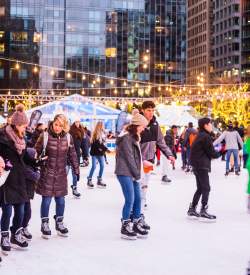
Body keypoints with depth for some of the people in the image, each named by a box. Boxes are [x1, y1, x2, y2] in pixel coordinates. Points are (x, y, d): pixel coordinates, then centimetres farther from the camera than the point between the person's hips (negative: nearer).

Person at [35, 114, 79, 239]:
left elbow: (72, 154, 8)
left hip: (61, 173, 3)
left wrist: (76, 169, 10)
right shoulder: (45, 136, -9)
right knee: (46, 199, 1)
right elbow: (36, 153, -4)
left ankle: (59, 223, 26)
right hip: (47, 173, -3)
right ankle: (45, 225, 17)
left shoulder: (68, 137, 0)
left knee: (60, 200, 9)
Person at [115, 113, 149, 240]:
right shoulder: (126, 137, -14)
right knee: (130, 200, -7)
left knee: (138, 198, 10)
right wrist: (137, 174, -11)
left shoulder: (133, 137, 17)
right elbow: (129, 158, -16)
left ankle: (136, 225, 19)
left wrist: (137, 173, 8)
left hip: (132, 173, 10)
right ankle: (125, 228, 4)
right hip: (125, 173, -10)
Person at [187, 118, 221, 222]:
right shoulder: (206, 137, -15)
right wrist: (221, 153, 5)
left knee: (200, 188, 16)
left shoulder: (200, 136, 15)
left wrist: (216, 152, 6)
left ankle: (192, 210, 19)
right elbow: (212, 153, -13)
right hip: (202, 165, -10)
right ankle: (203, 212, -2)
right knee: (206, 188, -5)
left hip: (197, 165, 10)